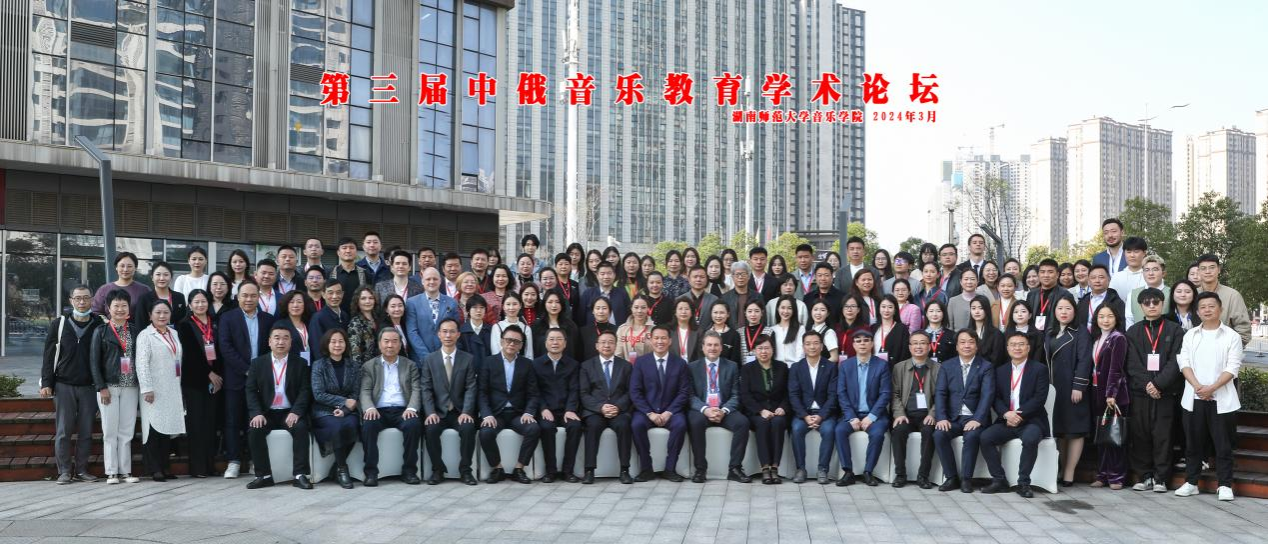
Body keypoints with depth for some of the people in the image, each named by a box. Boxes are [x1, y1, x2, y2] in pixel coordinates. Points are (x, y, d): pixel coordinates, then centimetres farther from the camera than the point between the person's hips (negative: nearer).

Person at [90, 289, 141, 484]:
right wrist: (101, 387, -9)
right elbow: (94, 361, -1)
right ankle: (111, 472, 6)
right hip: (109, 386, -2)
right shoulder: (101, 331, 3)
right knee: (110, 431, 1)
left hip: (130, 387, 2)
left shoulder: (135, 331, 9)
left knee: (127, 431, 4)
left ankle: (125, 471, 9)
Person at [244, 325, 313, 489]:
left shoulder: (300, 363, 6)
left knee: (301, 428, -30)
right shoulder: (257, 363, 9)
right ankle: (263, 475, -16)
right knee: (255, 430, -27)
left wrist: (295, 412, -20)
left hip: (290, 413, -1)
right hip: (266, 413, 1)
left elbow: (305, 390, -3)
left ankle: (300, 474, -25)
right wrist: (257, 413, -16)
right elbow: (251, 391, 1)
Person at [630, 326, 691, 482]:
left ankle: (670, 468, -17)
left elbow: (684, 392, 0)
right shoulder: (640, 362, 4)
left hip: (671, 411, 0)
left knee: (680, 424, -31)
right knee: (636, 424, -31)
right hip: (646, 410, 0)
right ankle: (646, 468, -17)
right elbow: (635, 392, -2)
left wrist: (669, 412, -14)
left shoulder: (680, 363, 5)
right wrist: (650, 413, -15)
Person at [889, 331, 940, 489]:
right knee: (898, 430, -29)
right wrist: (899, 414, -9)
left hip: (927, 415, -1)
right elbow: (895, 394, 6)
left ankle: (923, 475, -21)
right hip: (906, 414, 1)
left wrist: (932, 414, -12)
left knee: (929, 431, -32)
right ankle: (900, 474, -18)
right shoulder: (899, 367, 13)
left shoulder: (938, 368, 9)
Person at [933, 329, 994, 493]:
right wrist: (941, 418, -14)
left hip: (974, 418, -2)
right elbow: (940, 393, 1)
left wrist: (977, 419, -22)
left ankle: (966, 478, -16)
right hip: (953, 417, 2)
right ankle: (951, 477, -12)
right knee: (939, 434, -26)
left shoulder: (985, 366, 3)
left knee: (972, 435, -32)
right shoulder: (947, 366, 10)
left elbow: (987, 395, -8)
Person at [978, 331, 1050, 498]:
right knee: (985, 437, -22)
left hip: (1031, 421, -4)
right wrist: (1006, 414, -14)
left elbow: (1040, 398, -8)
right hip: (1006, 421, 4)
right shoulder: (1001, 371, 14)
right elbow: (996, 398, 7)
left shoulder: (1039, 369, 2)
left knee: (1030, 439, -36)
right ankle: (999, 480, -11)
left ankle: (1023, 483, -21)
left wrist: (1019, 414, -18)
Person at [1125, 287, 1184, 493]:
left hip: (1165, 393, -2)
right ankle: (1144, 476, 10)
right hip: (1139, 392, 2)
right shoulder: (1133, 332, 11)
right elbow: (1132, 364, 3)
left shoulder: (1174, 331, 6)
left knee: (1162, 436, -1)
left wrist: (1158, 383, -13)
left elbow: (1175, 362, -3)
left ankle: (1160, 478, 6)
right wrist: (1146, 385, -9)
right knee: (1139, 435, 2)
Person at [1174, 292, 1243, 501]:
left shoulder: (1231, 336, 1)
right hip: (1194, 398, 3)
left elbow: (1232, 367, -6)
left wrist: (1212, 388, -17)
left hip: (1221, 399, -3)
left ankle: (1225, 485, 8)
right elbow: (1184, 362, 2)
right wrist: (1197, 386, -13)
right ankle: (1191, 482, 15)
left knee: (1223, 444, 1)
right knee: (1193, 442, 8)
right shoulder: (1190, 335, 10)